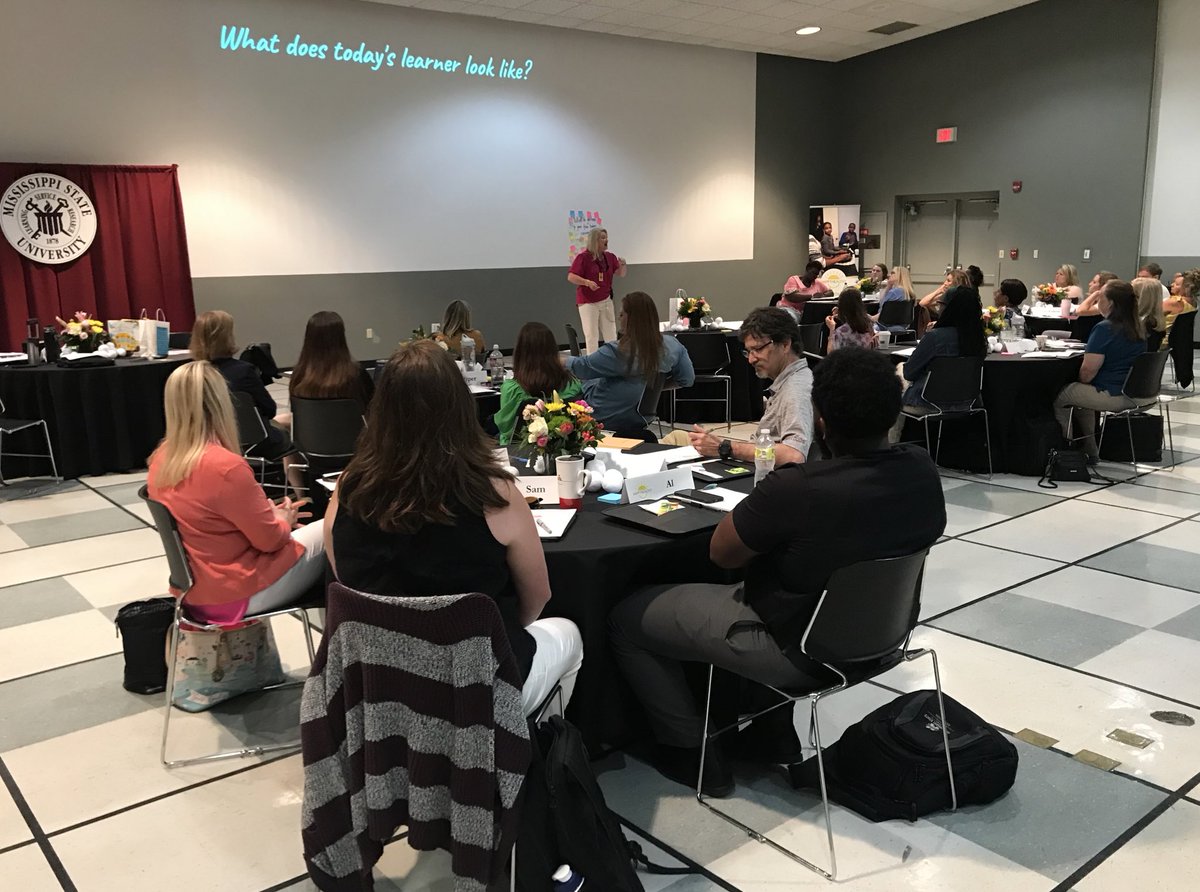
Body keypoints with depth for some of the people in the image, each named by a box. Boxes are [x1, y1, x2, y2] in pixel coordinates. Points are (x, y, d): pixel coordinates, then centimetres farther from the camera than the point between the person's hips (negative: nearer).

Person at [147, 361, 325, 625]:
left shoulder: (161, 460, -2)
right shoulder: (227, 467, -27)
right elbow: (270, 539, -16)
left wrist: (267, 513, 10)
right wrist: (283, 520, 4)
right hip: (236, 595, -8)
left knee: (304, 530, 22)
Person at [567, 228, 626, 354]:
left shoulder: (610, 257, 6)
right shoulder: (583, 257, -11)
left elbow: (621, 274, 8)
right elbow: (571, 277, -15)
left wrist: (623, 265, -13)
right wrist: (587, 282, -29)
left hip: (606, 300, 6)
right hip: (588, 302, -6)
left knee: (611, 335, 9)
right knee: (591, 336, -3)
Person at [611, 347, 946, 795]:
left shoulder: (795, 490, -34)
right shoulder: (923, 470, -13)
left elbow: (721, 553, -16)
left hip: (799, 650, -7)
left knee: (627, 618, 8)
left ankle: (691, 752, 16)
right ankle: (772, 732, 35)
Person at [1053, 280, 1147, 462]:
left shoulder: (1105, 329, -21)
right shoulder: (1138, 328, 6)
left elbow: (1088, 371, -23)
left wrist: (1081, 380, -1)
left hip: (1112, 396, -9)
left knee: (1059, 397, 10)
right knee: (1083, 394, 32)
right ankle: (1089, 451, 34)